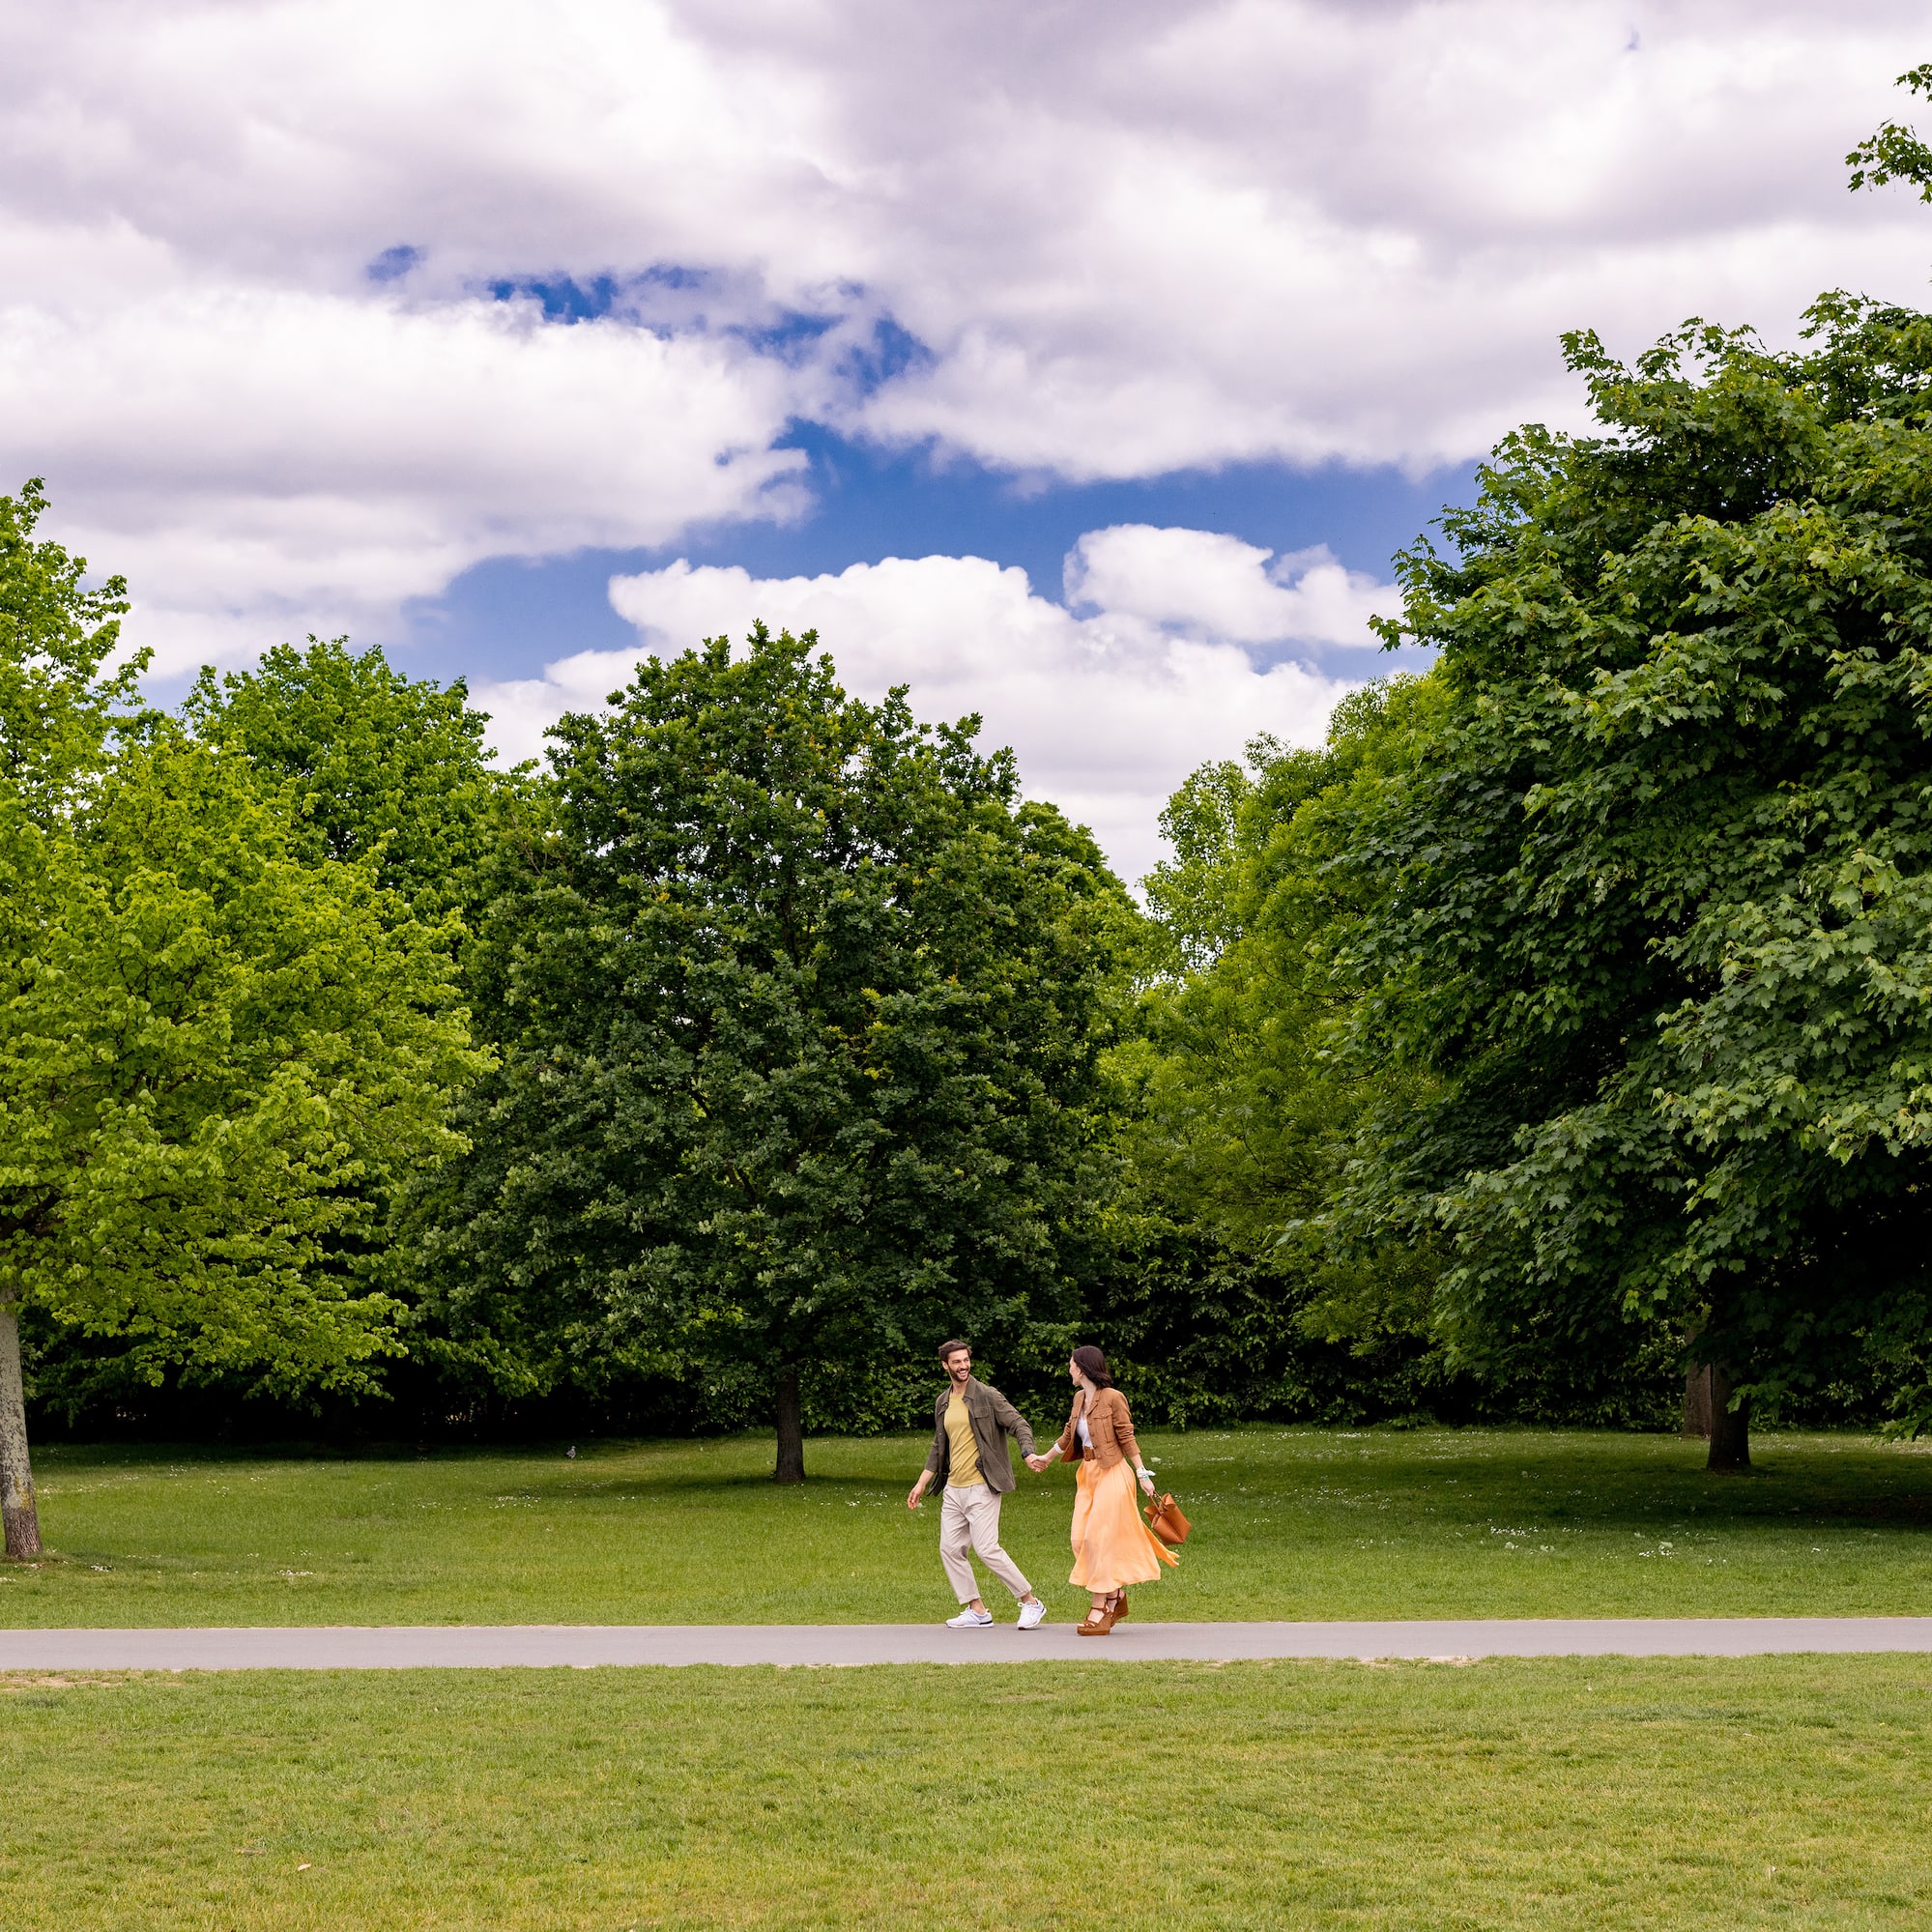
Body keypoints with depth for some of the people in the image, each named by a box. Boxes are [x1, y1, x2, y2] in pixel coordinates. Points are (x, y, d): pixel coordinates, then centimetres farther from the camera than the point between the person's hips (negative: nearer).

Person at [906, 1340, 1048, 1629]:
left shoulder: (987, 1396, -7)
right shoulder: (943, 1403, 14)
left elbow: (1019, 1424, -10)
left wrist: (1029, 1453, -28)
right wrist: (922, 1484, 21)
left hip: (981, 1487, -7)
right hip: (953, 1488, 7)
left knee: (987, 1549, -12)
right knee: (950, 1549, 4)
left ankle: (1031, 1602, -1)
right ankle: (976, 1610, 13)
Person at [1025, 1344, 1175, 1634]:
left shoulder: (1113, 1398, -12)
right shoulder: (1079, 1398, 11)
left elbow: (1127, 1438, -10)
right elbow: (1068, 1435, 25)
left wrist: (1143, 1474, -12)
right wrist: (1046, 1459, 37)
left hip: (1111, 1474, -8)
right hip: (1088, 1475, 8)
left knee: (1100, 1539, -9)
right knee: (1081, 1539, 3)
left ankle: (1100, 1607, -3)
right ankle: (1116, 1596, 15)